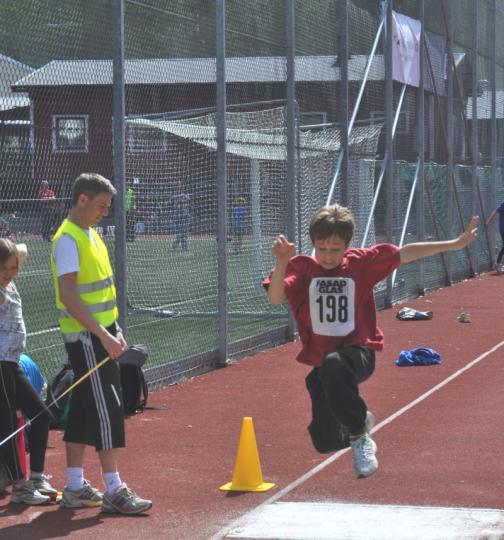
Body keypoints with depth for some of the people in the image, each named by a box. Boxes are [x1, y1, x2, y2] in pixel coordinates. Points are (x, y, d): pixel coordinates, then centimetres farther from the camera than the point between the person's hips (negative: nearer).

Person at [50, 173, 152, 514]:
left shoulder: (92, 235, 14)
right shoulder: (68, 239, -15)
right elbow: (68, 295, -23)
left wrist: (115, 330, 15)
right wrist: (102, 335, -25)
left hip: (101, 334, 9)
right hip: (86, 337, -9)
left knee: (84, 409, 10)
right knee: (107, 409, -9)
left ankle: (75, 487, 15)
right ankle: (114, 491, -6)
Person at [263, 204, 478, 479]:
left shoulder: (361, 262, -2)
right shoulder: (301, 268, -5)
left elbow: (405, 253, 1)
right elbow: (275, 297, -21)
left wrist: (456, 243, -1)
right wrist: (282, 262, -39)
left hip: (358, 353, -2)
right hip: (321, 361, 2)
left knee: (333, 366, -40)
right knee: (325, 442, 3)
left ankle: (358, 431, -17)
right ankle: (359, 421, 40)